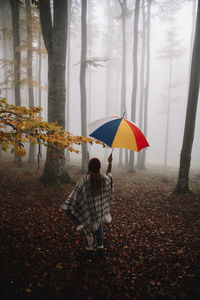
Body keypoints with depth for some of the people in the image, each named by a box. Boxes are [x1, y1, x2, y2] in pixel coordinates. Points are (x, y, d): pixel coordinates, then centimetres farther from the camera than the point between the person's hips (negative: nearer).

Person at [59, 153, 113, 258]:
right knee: (99, 228, 26)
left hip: (88, 211, -3)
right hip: (100, 209, 3)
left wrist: (65, 207, -20)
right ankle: (100, 249, 34)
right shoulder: (104, 179, -13)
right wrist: (110, 163, 22)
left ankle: (89, 250, 33)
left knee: (88, 229, 19)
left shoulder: (84, 180, -23)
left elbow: (75, 194, -24)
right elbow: (109, 175, 13)